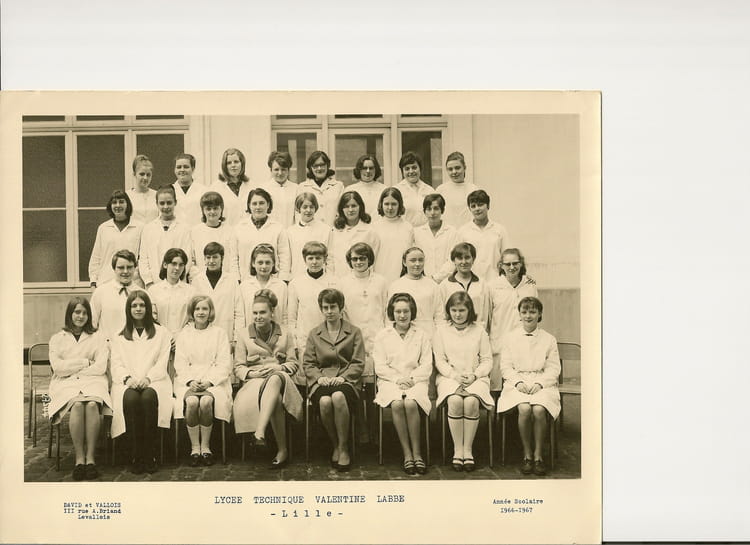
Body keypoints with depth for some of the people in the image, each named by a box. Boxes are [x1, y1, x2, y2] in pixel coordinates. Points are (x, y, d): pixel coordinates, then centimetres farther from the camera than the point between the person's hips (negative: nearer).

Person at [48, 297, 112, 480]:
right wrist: (85, 362, 0)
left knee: (92, 403, -34)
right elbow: (57, 366, 2)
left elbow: (101, 367, 2)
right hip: (65, 384, 0)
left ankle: (90, 457, -33)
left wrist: (72, 368, -3)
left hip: (93, 381, 0)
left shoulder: (97, 337, 16)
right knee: (77, 404, -34)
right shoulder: (57, 339, 17)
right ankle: (79, 458, -33)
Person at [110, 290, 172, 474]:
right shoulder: (119, 336, 22)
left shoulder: (161, 333, 17)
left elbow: (162, 362, 7)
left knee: (148, 397, -37)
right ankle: (136, 457, -31)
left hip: (153, 381, -1)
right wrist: (128, 378, -12)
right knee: (130, 398, -36)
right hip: (127, 382, 1)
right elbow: (116, 364, 10)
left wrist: (148, 378, -12)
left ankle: (150, 456, -32)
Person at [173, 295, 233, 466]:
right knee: (191, 401, -31)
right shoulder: (183, 334, 16)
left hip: (214, 380, -1)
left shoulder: (219, 333, 12)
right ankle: (194, 448, -20)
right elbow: (180, 363, 8)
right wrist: (190, 381, -11)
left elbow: (224, 364, 3)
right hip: (188, 380, 1)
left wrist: (209, 381, -12)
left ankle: (205, 447, -17)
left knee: (206, 401, -32)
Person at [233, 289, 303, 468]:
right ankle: (282, 449, -39)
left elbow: (294, 364, 13)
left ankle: (260, 433, -57)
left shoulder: (284, 333, 16)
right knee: (275, 398, -40)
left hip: (279, 377, 0)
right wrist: (252, 373, -13)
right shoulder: (244, 334, 14)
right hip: (254, 381, 0)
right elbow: (238, 368, 10)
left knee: (274, 380, -43)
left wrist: (278, 368, -9)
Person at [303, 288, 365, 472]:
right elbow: (308, 363, 12)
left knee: (338, 397, -37)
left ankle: (343, 448, -21)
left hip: (346, 381, -1)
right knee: (325, 401, -34)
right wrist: (319, 377, -8)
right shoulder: (314, 334, 19)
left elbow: (358, 363, 5)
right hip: (321, 382, 2)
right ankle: (335, 446, -11)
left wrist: (343, 377, -12)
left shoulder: (354, 332, 12)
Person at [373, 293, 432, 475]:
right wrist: (397, 378, -9)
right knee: (397, 404, -33)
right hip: (390, 381, 0)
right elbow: (379, 366, 5)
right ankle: (407, 454, -27)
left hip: (415, 381, 0)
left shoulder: (421, 335, 13)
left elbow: (427, 366, 7)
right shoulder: (383, 335, 12)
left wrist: (411, 379, -10)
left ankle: (417, 453, -26)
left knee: (410, 403, -33)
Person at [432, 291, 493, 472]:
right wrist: (455, 375, -10)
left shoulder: (479, 331, 10)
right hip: (449, 377, 0)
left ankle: (468, 450, -18)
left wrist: (474, 375, -10)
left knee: (471, 402, -32)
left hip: (475, 378, 0)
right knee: (455, 401, -32)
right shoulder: (441, 330, 10)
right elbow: (439, 360, 5)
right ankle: (457, 450, -20)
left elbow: (487, 360, 7)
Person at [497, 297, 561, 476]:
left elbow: (553, 369, 6)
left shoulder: (549, 339, 12)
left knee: (538, 410, -30)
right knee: (524, 409, -30)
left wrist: (539, 383, -11)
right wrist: (518, 382, -10)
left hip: (542, 384, 0)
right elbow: (505, 367, 7)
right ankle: (527, 455, -14)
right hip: (517, 383, 0)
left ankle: (538, 456, -14)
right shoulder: (509, 338, 13)